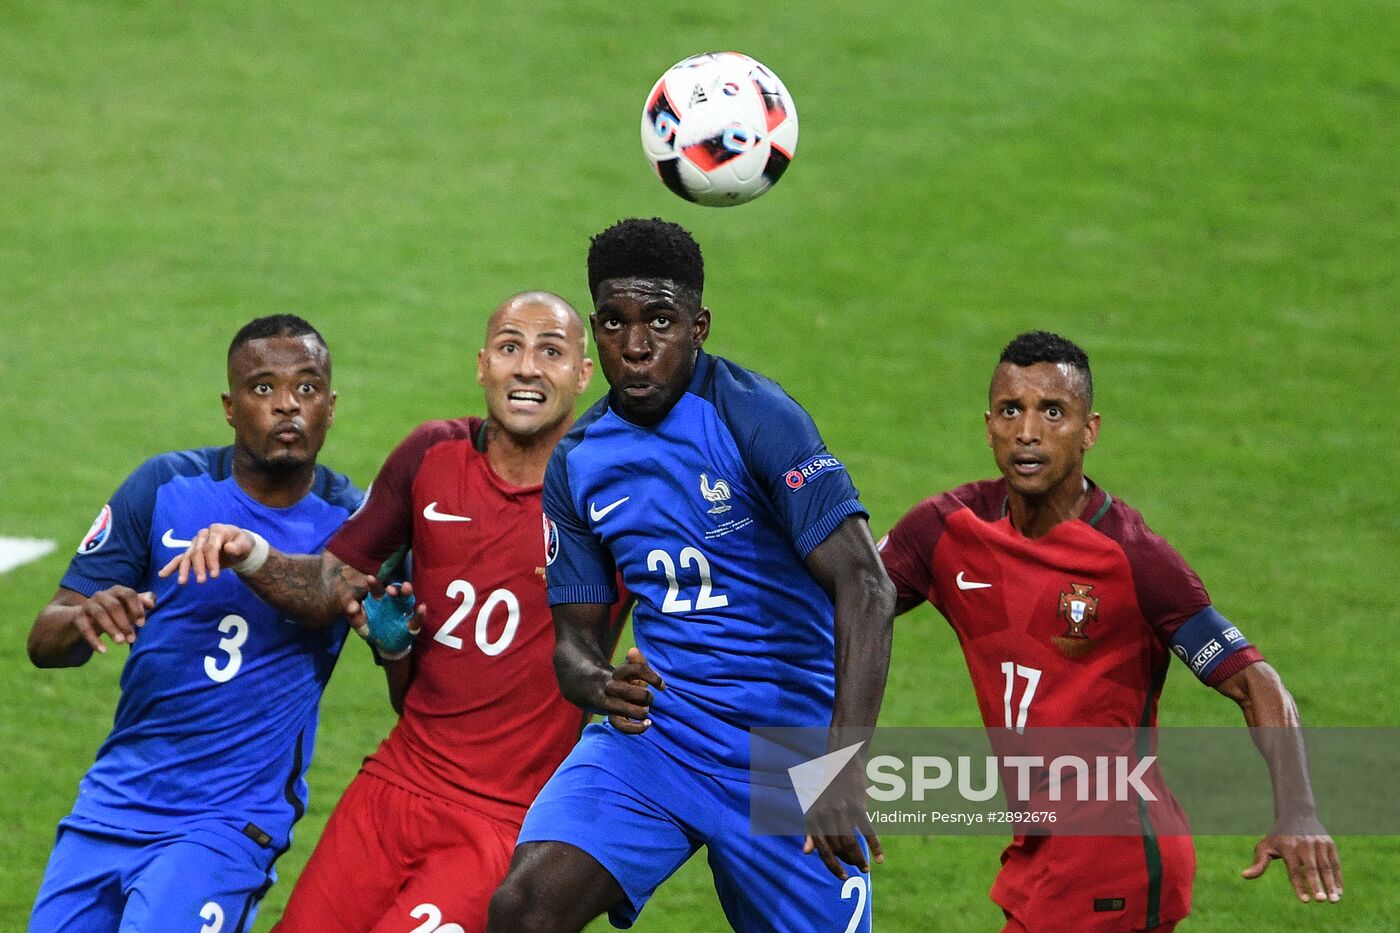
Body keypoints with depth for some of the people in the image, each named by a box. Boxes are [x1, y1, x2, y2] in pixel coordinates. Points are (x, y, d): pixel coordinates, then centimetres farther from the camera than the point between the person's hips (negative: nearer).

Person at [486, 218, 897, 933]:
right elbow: (574, 639, 12)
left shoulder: (754, 417, -13)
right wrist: (603, 686, -14)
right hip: (653, 731, 3)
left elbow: (866, 590, -20)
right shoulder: (576, 464, 5)